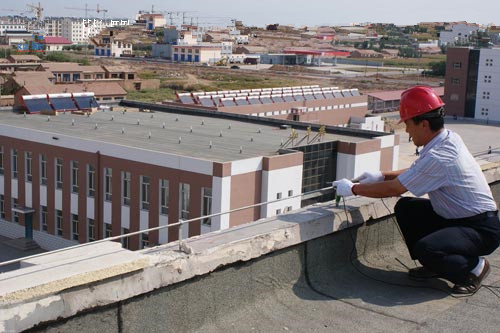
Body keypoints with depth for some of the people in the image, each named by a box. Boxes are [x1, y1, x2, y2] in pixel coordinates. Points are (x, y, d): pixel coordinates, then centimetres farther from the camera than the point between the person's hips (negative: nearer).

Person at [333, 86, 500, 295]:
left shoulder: (439, 157, -28)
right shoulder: (448, 139, 1)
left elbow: (393, 189, -21)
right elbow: (416, 172, 18)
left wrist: (353, 189, -9)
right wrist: (381, 176, 9)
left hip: (483, 229, -10)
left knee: (425, 249, -30)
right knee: (405, 208, 2)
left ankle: (475, 266, -2)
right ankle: (434, 265, 14)